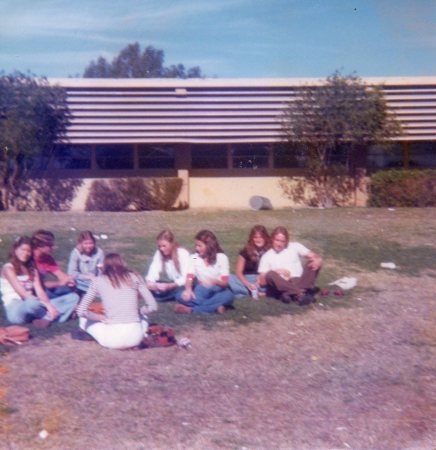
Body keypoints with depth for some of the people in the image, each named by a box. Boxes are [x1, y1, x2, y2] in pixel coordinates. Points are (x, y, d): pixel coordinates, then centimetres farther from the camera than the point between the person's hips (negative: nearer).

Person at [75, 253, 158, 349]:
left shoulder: (98, 281, 5)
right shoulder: (134, 277, 7)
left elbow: (81, 311, 4)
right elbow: (152, 306, 6)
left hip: (112, 339, -1)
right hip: (135, 337, 1)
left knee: (84, 319, 27)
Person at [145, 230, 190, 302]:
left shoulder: (183, 253, -18)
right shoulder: (159, 253, -4)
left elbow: (185, 278, -24)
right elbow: (153, 270, -15)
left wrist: (169, 286, -39)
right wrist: (149, 282, -36)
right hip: (170, 283, 5)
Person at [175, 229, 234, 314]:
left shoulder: (221, 258, -6)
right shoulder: (194, 258, 2)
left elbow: (225, 282, -13)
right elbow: (190, 277, -10)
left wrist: (214, 282, -36)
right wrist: (188, 289, -33)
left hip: (217, 292, -1)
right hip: (200, 292, 2)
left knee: (228, 296, -36)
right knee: (181, 296, -26)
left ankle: (191, 309, -33)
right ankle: (215, 307, -34)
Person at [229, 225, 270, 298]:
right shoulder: (246, 251, -2)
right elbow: (238, 272, -4)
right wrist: (248, 284, -24)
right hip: (247, 280, 0)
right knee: (230, 279, -29)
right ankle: (259, 292, -32)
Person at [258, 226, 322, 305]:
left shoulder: (295, 247, 15)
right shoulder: (266, 257, 13)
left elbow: (316, 257, 4)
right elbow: (263, 281, 3)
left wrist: (318, 260, -20)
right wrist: (276, 272, -12)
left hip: (300, 283, 2)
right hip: (282, 286, -1)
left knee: (315, 263, -18)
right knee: (270, 274, -29)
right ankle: (300, 294, -41)